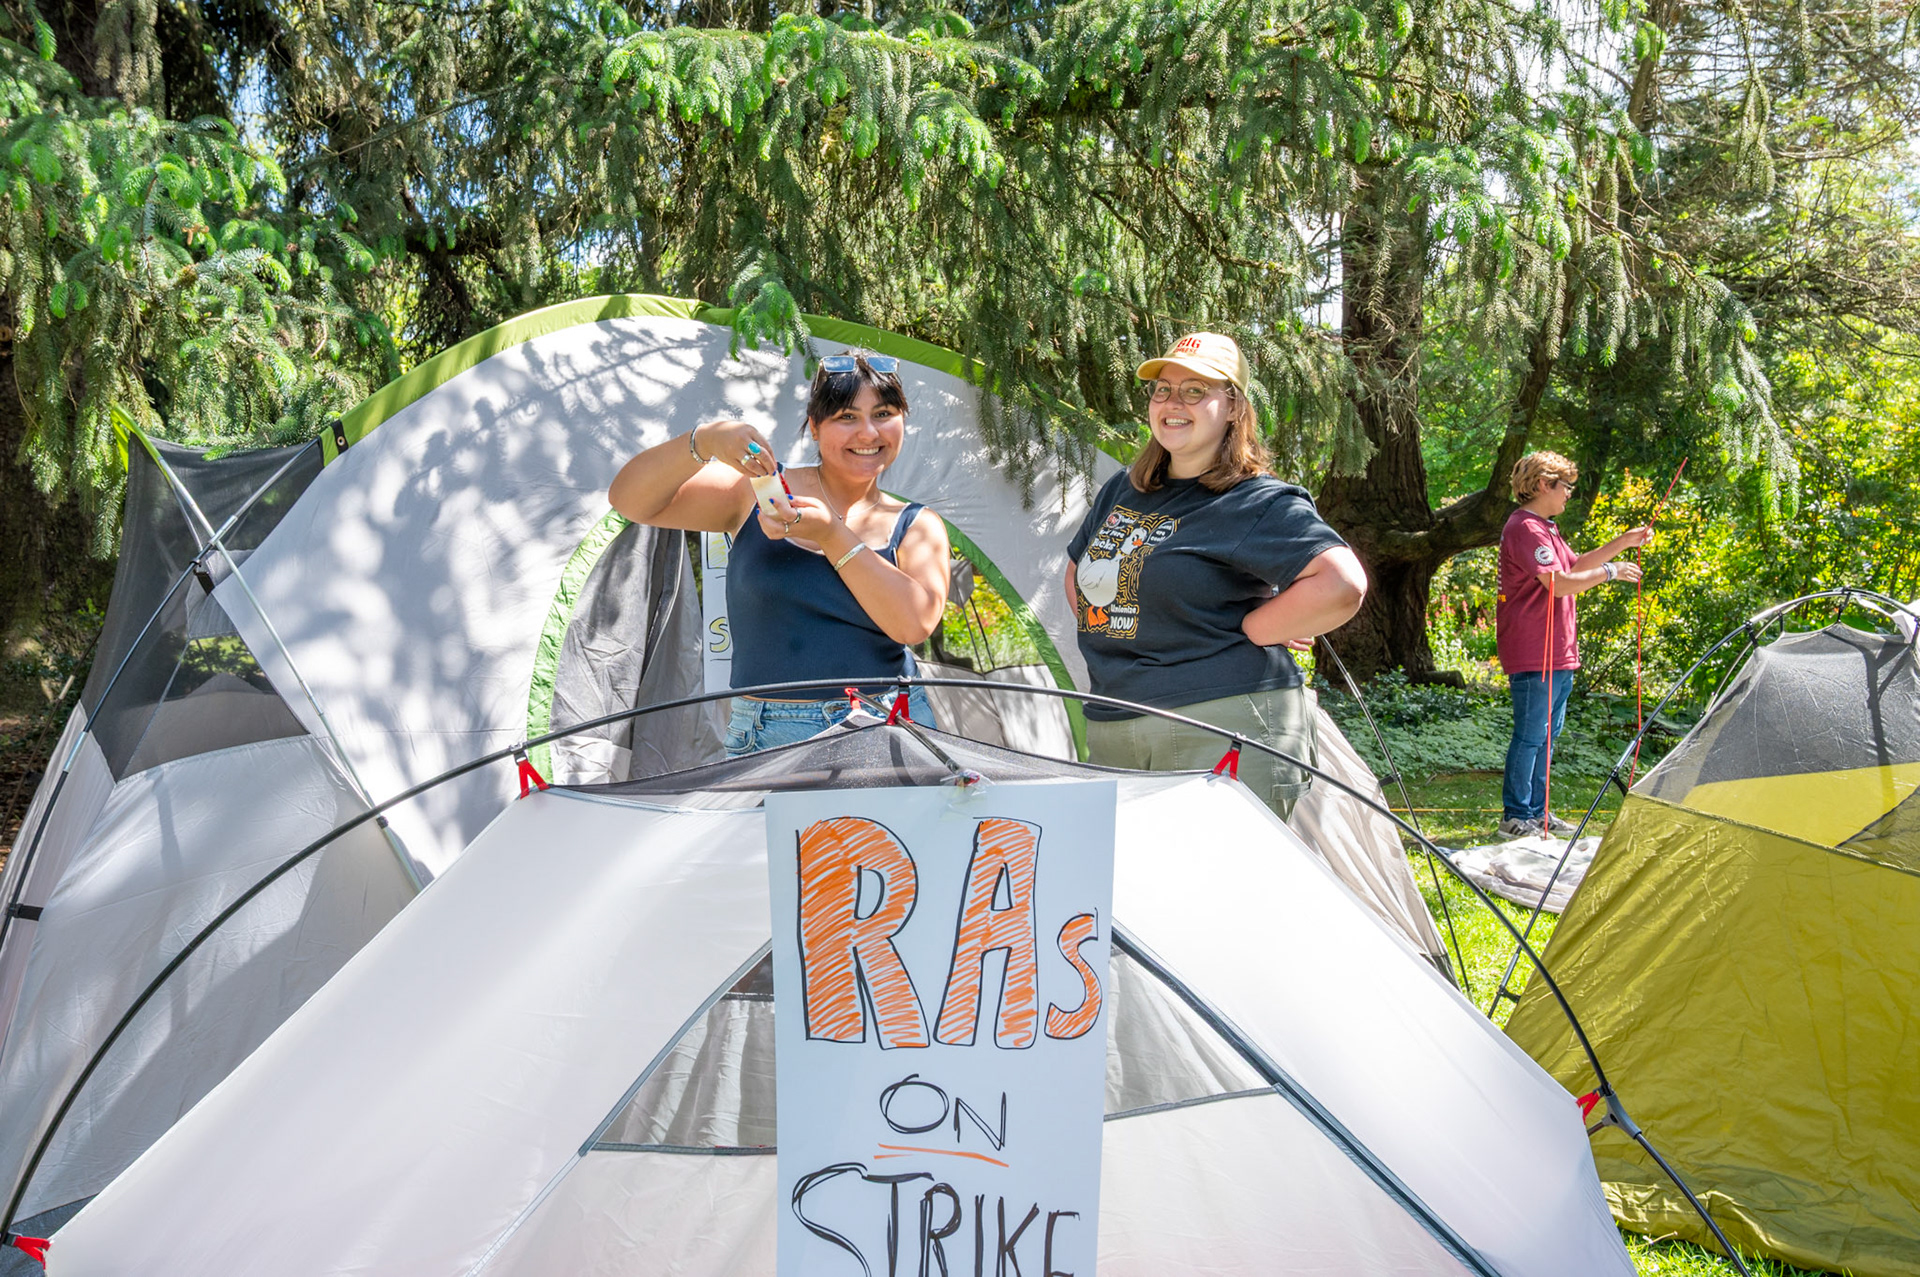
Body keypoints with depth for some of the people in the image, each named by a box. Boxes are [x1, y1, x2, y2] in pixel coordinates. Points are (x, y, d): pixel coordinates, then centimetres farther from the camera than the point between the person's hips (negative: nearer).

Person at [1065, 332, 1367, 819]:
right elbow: (1079, 573, 33)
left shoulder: (1260, 504, -7)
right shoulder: (1122, 491, 16)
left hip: (1224, 738, -7)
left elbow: (1342, 586, -20)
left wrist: (1246, 632, -12)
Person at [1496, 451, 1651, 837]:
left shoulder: (1544, 528, 19)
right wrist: (1611, 572, -12)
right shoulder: (1525, 529, -16)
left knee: (1548, 732, 14)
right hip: (1534, 656, -11)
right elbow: (1560, 583, -23)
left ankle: (1537, 812, 21)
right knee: (1531, 735, -6)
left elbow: (1575, 566, 28)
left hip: (1557, 653, 11)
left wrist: (1624, 542, 23)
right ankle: (1515, 817, 1)